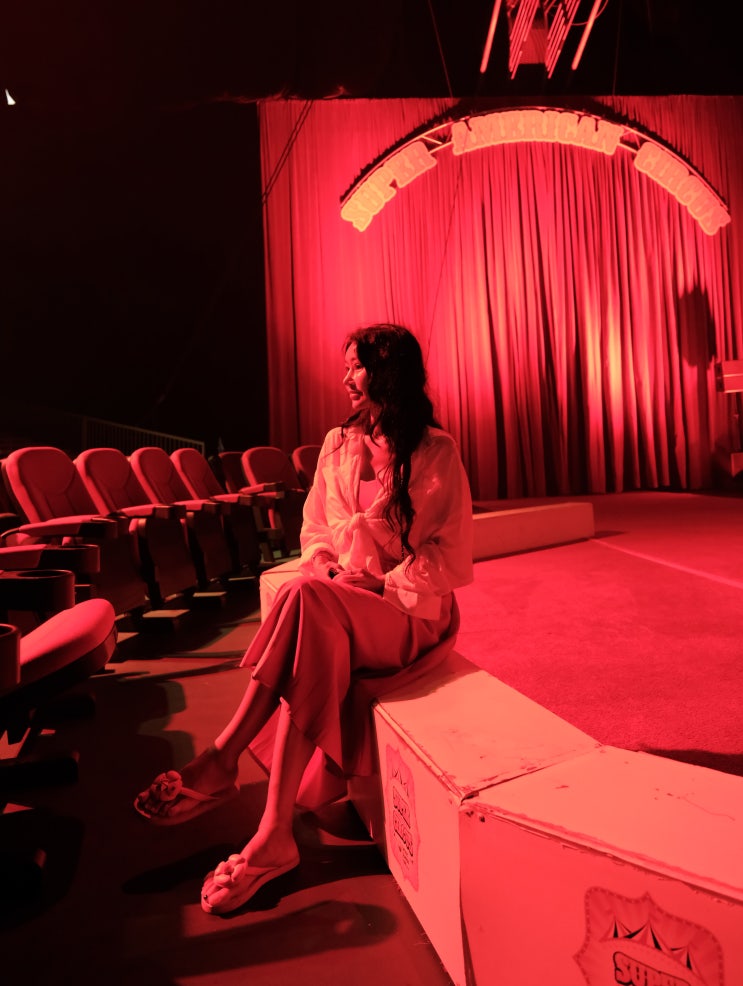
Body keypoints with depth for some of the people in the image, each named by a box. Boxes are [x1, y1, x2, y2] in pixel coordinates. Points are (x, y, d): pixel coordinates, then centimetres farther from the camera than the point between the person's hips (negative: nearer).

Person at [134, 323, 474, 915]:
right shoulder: (339, 444, 12)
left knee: (305, 599, -32)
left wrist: (382, 586, -16)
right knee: (314, 650, -31)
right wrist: (330, 571, -7)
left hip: (411, 611, -4)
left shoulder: (437, 453, -4)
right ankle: (275, 837, -28)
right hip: (339, 605, 4)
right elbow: (315, 532, 13)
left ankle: (220, 764, -24)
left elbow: (451, 556, -7)